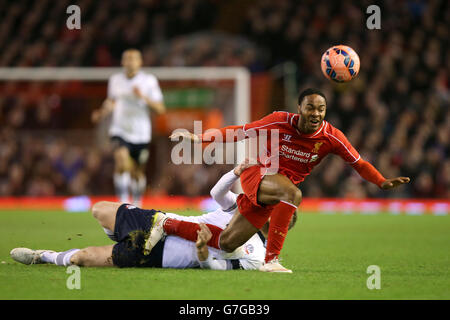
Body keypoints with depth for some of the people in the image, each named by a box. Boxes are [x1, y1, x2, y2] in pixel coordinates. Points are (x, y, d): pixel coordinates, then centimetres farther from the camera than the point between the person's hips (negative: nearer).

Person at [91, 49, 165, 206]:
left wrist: (143, 97, -23)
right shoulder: (115, 80, 4)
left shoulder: (149, 80, -5)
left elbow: (160, 109, -9)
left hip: (141, 134, 0)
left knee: (138, 173, 10)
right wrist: (101, 113, 3)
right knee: (122, 162, -25)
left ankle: (137, 204, 34)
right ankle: (123, 202, -25)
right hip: (120, 131, 0)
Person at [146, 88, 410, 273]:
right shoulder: (280, 121, -16)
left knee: (226, 243, 7)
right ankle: (271, 260, -36)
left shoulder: (331, 137, -9)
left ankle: (166, 225, 24)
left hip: (269, 199, 5)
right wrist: (199, 138, -12)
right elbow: (241, 132, -8)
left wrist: (382, 182, -19)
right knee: (292, 193, -38)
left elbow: (359, 163, -3)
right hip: (257, 174, -5)